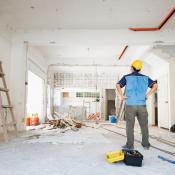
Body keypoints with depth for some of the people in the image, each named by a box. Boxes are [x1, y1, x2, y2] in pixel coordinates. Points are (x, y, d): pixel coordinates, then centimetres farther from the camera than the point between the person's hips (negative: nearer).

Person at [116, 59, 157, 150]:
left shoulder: (127, 77, 3)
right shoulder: (145, 78, 10)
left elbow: (118, 85, -11)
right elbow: (155, 85, 2)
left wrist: (121, 96, -5)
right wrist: (148, 95, 1)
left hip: (130, 105, -2)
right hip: (142, 105, 2)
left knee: (130, 126, 4)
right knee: (144, 125, 11)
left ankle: (130, 145, 8)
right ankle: (146, 144, 17)